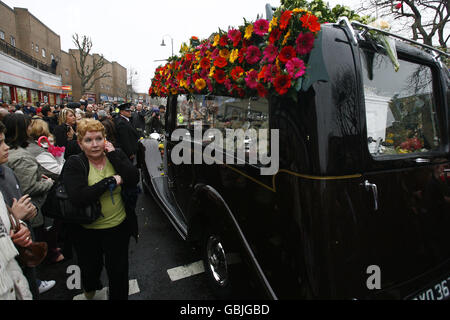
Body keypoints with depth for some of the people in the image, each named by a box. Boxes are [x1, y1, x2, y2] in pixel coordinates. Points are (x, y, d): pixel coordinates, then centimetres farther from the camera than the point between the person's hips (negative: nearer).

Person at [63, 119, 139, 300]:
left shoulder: (116, 156, -5)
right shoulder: (74, 164, -11)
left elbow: (134, 180, -18)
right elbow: (79, 198, -25)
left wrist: (113, 154, -20)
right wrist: (111, 181, -23)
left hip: (119, 227, 0)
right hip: (87, 231, 0)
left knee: (119, 270, 13)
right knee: (90, 268, 24)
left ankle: (118, 297, 42)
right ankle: (90, 287, 60)